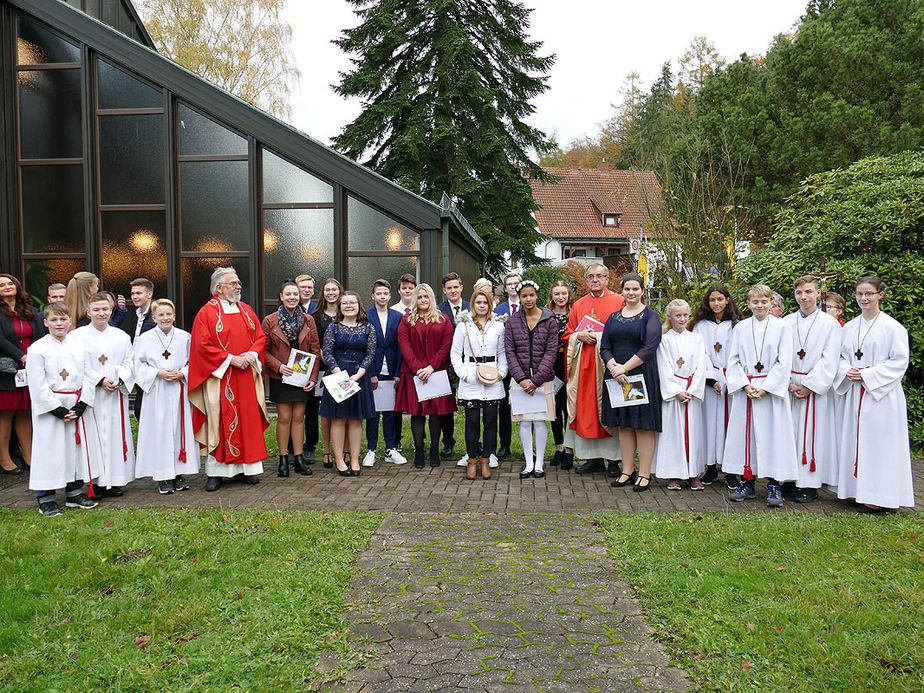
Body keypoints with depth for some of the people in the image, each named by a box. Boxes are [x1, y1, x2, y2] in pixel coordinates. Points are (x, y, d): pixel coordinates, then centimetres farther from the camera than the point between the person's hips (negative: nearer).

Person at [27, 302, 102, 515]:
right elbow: (38, 386, -9)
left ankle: (74, 492, 25)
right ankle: (45, 498, 14)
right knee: (50, 450, 1)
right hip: (50, 408, -4)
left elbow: (88, 378, 3)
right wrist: (59, 410, -14)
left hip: (78, 406, 4)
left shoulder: (79, 345, 4)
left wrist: (80, 406, -8)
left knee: (78, 446, 10)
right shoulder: (38, 349, -7)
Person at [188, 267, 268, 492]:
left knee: (248, 420, 6)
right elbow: (203, 346, -10)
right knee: (220, 421, -2)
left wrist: (251, 354, -7)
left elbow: (261, 337, 12)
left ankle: (247, 468, 15)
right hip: (220, 377, -5)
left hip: (247, 375, 5)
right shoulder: (207, 313, -3)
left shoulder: (246, 310, 13)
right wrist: (231, 359, -16)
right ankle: (216, 472, 7)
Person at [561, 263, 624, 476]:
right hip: (584, 365, 4)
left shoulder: (618, 302, 4)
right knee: (586, 409, 3)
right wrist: (580, 336, -6)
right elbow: (567, 334, 15)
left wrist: (602, 337, -13)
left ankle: (614, 458, 5)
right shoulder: (578, 305, 16)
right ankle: (594, 458, 11)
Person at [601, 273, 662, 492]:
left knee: (644, 425, -2)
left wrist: (625, 368, -16)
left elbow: (649, 348, -11)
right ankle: (628, 471, 17)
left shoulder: (650, 316, -1)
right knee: (624, 425, 9)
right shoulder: (613, 317, 13)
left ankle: (644, 474, 5)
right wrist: (614, 367, -12)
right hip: (616, 375, 5)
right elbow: (604, 348, 7)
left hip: (642, 375, -5)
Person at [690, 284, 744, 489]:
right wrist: (711, 379, -9)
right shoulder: (701, 326, 8)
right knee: (710, 420, 0)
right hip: (709, 380, 1)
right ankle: (711, 467, 10)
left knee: (730, 420, -3)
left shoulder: (736, 325, 7)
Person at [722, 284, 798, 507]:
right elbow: (733, 360, 6)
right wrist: (745, 385, -8)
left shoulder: (781, 327, -1)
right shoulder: (740, 328, 8)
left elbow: (784, 362, -5)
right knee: (744, 434, 5)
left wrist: (764, 388, -13)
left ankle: (774, 485, 8)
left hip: (772, 390, -3)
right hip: (744, 390, 3)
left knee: (773, 434, -1)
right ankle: (747, 482, 16)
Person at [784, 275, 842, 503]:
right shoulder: (786, 323, 8)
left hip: (816, 388, -3)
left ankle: (809, 484, 6)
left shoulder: (830, 324, -1)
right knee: (790, 432, 4)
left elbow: (829, 361, -7)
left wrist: (809, 386, -13)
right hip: (789, 388, 3)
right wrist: (789, 383, -7)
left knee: (812, 433, -1)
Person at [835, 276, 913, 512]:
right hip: (854, 393, 6)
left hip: (882, 394, -6)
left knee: (879, 442, -3)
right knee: (855, 440, 9)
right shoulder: (849, 327, 11)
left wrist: (867, 375, -16)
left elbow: (899, 361, -10)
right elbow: (840, 356, 16)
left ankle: (881, 497, 5)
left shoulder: (892, 327, -6)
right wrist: (847, 371, -5)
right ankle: (861, 491, 19)